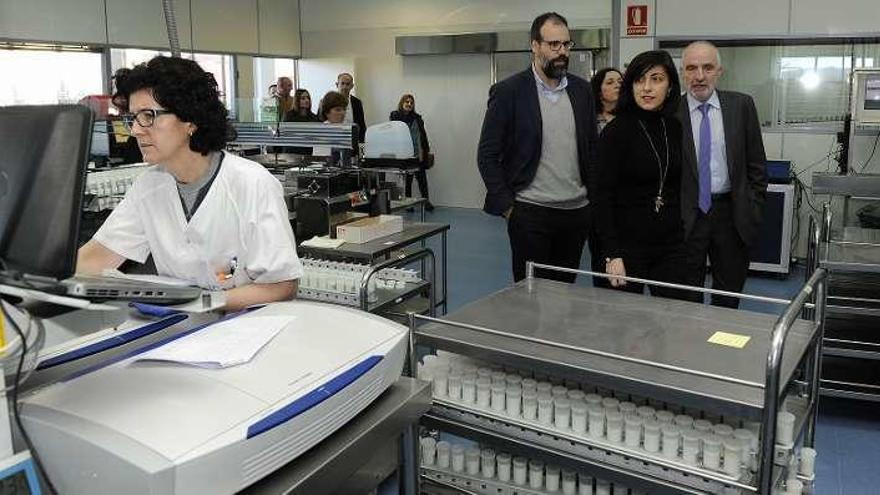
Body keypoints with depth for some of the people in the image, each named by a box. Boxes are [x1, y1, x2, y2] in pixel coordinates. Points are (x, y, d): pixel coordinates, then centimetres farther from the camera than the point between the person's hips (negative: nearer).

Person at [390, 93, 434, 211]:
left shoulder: (417, 118, 11)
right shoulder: (394, 116, 3)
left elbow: (423, 135, 14)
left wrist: (426, 150, 9)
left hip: (418, 154, 2)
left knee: (422, 177, 1)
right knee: (407, 179, 3)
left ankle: (426, 200, 6)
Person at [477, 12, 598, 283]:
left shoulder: (581, 90, 8)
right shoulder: (508, 92, -6)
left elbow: (592, 147, 14)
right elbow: (487, 155, -5)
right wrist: (506, 207, -9)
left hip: (577, 211, 4)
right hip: (530, 213, -4)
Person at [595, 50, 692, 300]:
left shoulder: (676, 128, 6)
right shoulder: (616, 131, -10)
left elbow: (680, 188, 15)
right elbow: (603, 197, -12)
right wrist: (612, 255, -18)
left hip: (672, 244, 5)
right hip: (628, 245, -4)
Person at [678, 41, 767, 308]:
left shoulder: (741, 105, 1)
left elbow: (756, 164, 5)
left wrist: (753, 210, 2)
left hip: (731, 214, 2)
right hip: (686, 215, -2)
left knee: (729, 296, 14)